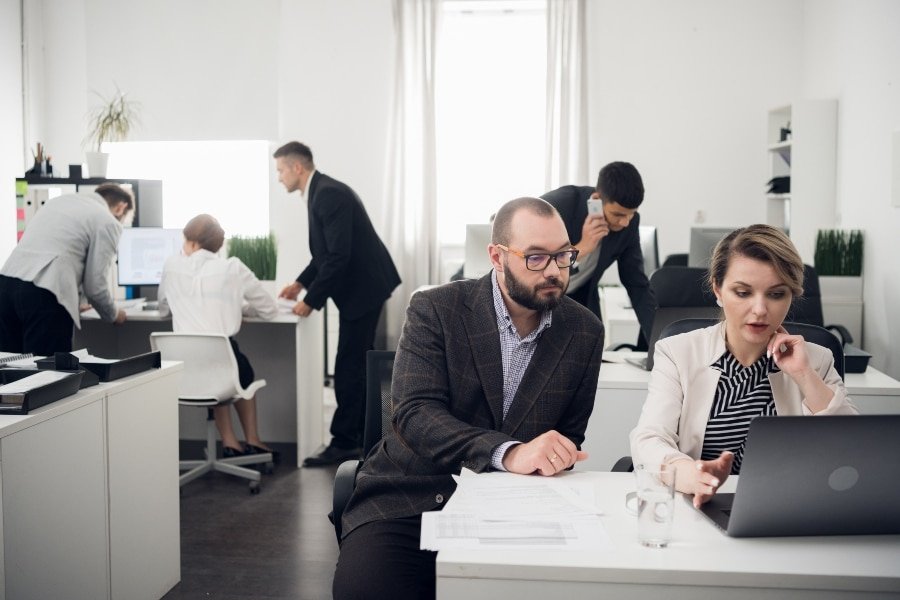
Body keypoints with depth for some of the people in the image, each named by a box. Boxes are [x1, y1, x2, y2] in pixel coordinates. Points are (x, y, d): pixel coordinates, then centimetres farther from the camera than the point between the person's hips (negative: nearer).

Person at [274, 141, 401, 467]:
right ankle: (364, 435, 26)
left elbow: (339, 256, -26)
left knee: (349, 367, -5)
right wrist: (301, 283, 13)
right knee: (358, 364, 16)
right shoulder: (321, 192, 11)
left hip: (362, 287, -11)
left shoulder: (329, 194, -21)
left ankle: (343, 442, 2)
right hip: (361, 286, 11)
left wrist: (311, 301, -21)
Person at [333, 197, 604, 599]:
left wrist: (549, 460, -15)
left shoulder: (585, 332, 4)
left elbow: (569, 437, 10)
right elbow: (413, 413, -18)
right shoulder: (435, 310, -6)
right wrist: (508, 453, -32)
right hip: (411, 495, -3)